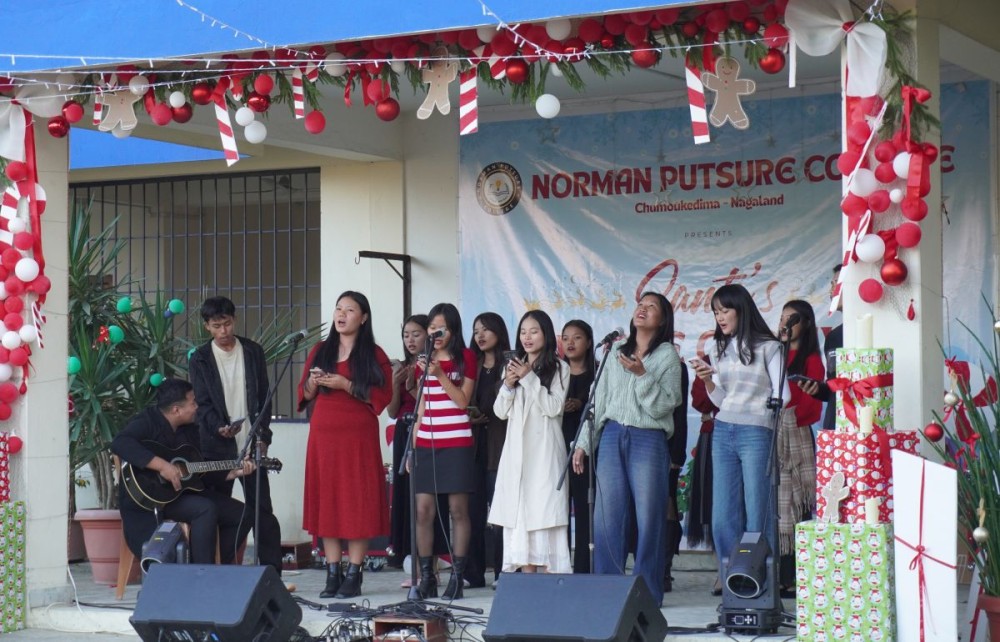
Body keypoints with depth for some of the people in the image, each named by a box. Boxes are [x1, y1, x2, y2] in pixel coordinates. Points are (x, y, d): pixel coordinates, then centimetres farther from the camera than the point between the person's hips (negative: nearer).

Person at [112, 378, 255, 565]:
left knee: (241, 514, 2)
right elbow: (119, 444, -33)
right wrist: (162, 465, -36)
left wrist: (233, 473, 4)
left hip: (184, 493, 9)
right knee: (206, 509, -31)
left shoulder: (190, 429, 12)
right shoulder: (147, 422, -13)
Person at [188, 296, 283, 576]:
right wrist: (219, 427, -20)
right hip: (217, 447, -1)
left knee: (263, 511, -1)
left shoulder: (253, 352, 8)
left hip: (251, 446, 1)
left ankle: (273, 573, 2)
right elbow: (202, 403, -2)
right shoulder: (200, 359, 4)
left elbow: (264, 397, 9)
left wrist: (262, 437, 0)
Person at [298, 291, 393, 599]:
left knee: (357, 502, -5)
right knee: (326, 501, 2)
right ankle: (332, 573, 5)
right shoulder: (320, 351, 13)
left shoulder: (373, 355, 1)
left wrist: (345, 385, -14)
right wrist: (313, 382, -6)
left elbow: (383, 396, -6)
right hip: (323, 434, 4)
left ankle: (353, 575, -3)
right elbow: (305, 394, 16)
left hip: (358, 436, -4)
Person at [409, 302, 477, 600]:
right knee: (423, 510, -1)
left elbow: (463, 401, -6)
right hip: (426, 444, 4)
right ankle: (426, 577, 3)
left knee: (458, 509, -4)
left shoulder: (466, 358, 3)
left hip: (457, 444, -4)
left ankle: (457, 577, -1)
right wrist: (412, 445, 13)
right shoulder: (425, 360, 15)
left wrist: (439, 374, -16)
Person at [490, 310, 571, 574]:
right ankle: (526, 577, 5)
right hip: (516, 449, 5)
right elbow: (501, 411, 13)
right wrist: (509, 384, -3)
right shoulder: (515, 367, 17)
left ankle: (551, 579, -11)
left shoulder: (559, 368, 2)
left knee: (545, 511, -10)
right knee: (518, 513, 1)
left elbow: (554, 408, -8)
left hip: (544, 450, -5)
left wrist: (529, 378, -10)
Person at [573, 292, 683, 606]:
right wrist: (584, 442, 12)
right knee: (607, 515, 1)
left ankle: (648, 591, 0)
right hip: (611, 437, 4)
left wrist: (642, 375, -17)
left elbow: (663, 406, -6)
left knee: (648, 517, -5)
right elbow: (599, 400, 16)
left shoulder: (667, 355, 3)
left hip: (648, 440, -4)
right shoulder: (615, 352, 15)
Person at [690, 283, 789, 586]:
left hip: (756, 433, -6)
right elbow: (720, 400, 15)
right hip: (723, 433, 6)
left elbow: (782, 396, -2)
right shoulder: (720, 350, 16)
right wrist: (707, 381, -1)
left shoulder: (767, 347, 0)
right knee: (723, 516, 1)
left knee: (756, 515, -6)